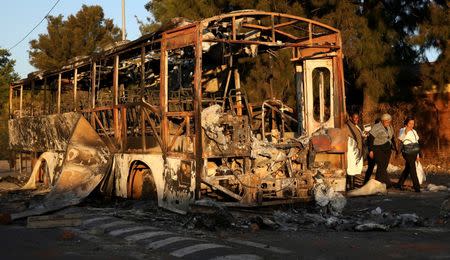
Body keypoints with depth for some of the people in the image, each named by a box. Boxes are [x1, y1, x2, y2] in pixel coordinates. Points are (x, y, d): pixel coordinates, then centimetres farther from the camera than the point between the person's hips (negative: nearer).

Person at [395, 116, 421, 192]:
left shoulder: (414, 131, 17)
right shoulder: (402, 130, -5)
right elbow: (400, 139, -27)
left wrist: (417, 155, 20)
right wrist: (405, 132, -44)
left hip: (414, 152, 7)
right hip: (407, 152, -7)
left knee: (407, 168, 12)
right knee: (412, 168, -10)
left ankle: (399, 184, 22)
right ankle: (416, 186, -8)